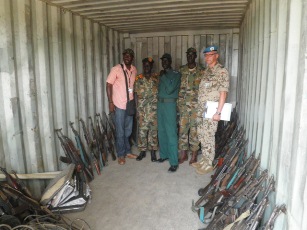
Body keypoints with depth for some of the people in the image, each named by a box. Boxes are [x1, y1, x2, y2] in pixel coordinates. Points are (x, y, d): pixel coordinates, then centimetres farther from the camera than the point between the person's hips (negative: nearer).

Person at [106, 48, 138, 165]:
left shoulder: (134, 70, 6)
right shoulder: (116, 69, -10)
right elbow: (109, 85, -9)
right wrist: (110, 102, -14)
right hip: (119, 105, -5)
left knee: (128, 130, 16)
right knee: (120, 132, 4)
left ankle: (127, 151, 31)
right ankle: (121, 155, 18)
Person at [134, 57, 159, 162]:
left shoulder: (156, 77, 5)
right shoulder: (138, 78, 5)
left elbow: (159, 91, 4)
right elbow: (137, 93, 4)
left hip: (154, 108, 0)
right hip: (142, 109, 0)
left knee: (153, 130, 4)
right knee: (142, 129, 3)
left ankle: (153, 151, 16)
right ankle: (142, 151, 18)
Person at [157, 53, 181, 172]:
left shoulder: (176, 74, -5)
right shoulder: (162, 74, 15)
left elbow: (170, 89, -17)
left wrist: (163, 76, -11)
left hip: (170, 104, -7)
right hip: (160, 103, 7)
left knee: (171, 133, -9)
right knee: (161, 131, 11)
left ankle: (174, 162, -5)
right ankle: (164, 154, 26)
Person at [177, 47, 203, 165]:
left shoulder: (200, 71, 0)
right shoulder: (181, 70, 8)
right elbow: (177, 86, 11)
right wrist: (178, 102, 3)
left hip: (195, 105, -2)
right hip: (182, 104, 3)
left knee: (194, 129, 3)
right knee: (182, 128, 5)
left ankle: (194, 154, 17)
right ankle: (183, 153, 19)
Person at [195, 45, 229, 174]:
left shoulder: (221, 72, -10)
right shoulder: (206, 71, 14)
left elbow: (223, 93, -15)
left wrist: (218, 112, -20)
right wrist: (199, 109, 15)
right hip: (201, 110, 8)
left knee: (208, 137, -1)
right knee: (202, 135, 13)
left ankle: (209, 164, 12)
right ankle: (204, 160, 27)